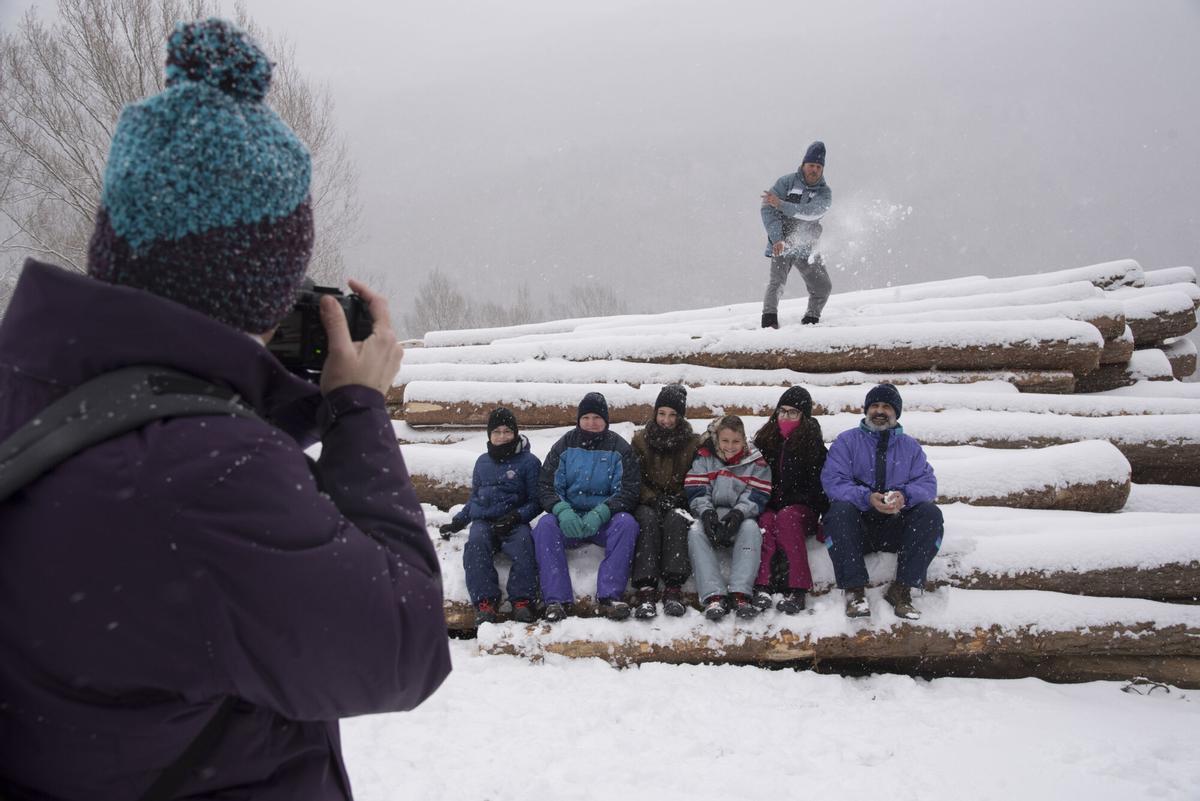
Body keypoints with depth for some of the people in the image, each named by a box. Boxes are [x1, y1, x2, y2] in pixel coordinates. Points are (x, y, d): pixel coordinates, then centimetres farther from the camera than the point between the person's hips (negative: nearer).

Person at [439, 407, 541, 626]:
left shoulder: (528, 462, 8)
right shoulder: (482, 462, 21)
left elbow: (536, 501, 5)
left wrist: (516, 516, -12)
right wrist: (457, 523, 19)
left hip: (514, 522, -3)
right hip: (483, 520, 3)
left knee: (523, 543, -36)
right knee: (476, 545, -31)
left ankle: (522, 601, -37)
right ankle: (485, 603, -38)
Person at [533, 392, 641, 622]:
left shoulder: (619, 448, 4)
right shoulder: (564, 446, 7)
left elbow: (629, 490, -4)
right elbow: (546, 485, 2)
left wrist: (600, 513, -22)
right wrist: (562, 510, -20)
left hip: (605, 521, -1)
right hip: (568, 519, 1)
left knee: (627, 523, -31)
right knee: (545, 525, -29)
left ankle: (609, 596, -34)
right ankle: (556, 600, -33)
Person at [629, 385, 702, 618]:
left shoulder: (693, 443, 9)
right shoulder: (641, 440, 9)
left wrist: (680, 498, -13)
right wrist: (653, 498, -14)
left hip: (678, 504, 0)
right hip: (648, 504, 0)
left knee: (675, 519, -35)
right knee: (649, 518, -35)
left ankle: (674, 587, -44)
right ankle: (645, 588, -47)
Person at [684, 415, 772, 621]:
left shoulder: (756, 463, 8)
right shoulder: (704, 459, 9)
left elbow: (756, 497, -4)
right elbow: (696, 492, -1)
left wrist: (738, 514, -24)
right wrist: (706, 512, -22)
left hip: (741, 519, 0)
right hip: (709, 517, 1)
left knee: (751, 528, -34)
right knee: (695, 531, -32)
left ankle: (739, 594, -42)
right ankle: (713, 596, -41)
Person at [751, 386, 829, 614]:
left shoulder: (812, 443, 5)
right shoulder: (764, 439, 12)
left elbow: (817, 486, 3)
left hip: (800, 510, -2)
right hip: (768, 507, 2)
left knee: (786, 517, -34)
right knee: (766, 520, -31)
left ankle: (797, 588, -41)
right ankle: (762, 585, -43)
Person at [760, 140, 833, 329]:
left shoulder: (824, 193, 1)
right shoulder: (787, 182, -3)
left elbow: (811, 212, -20)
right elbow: (768, 209, -12)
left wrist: (781, 204, -32)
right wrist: (777, 239, -25)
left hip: (806, 247, 3)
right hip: (781, 243, -3)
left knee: (823, 287, 6)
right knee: (778, 281, -23)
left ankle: (811, 320, 24)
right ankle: (769, 318, -23)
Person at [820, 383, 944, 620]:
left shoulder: (910, 446, 15)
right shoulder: (847, 441, 7)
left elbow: (927, 483, 1)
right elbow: (832, 481, -8)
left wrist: (904, 496, -23)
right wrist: (867, 498, -26)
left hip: (895, 526, 2)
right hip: (858, 525, -2)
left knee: (930, 513, -24)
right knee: (840, 509, -33)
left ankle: (902, 588, -25)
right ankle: (854, 589, -33)